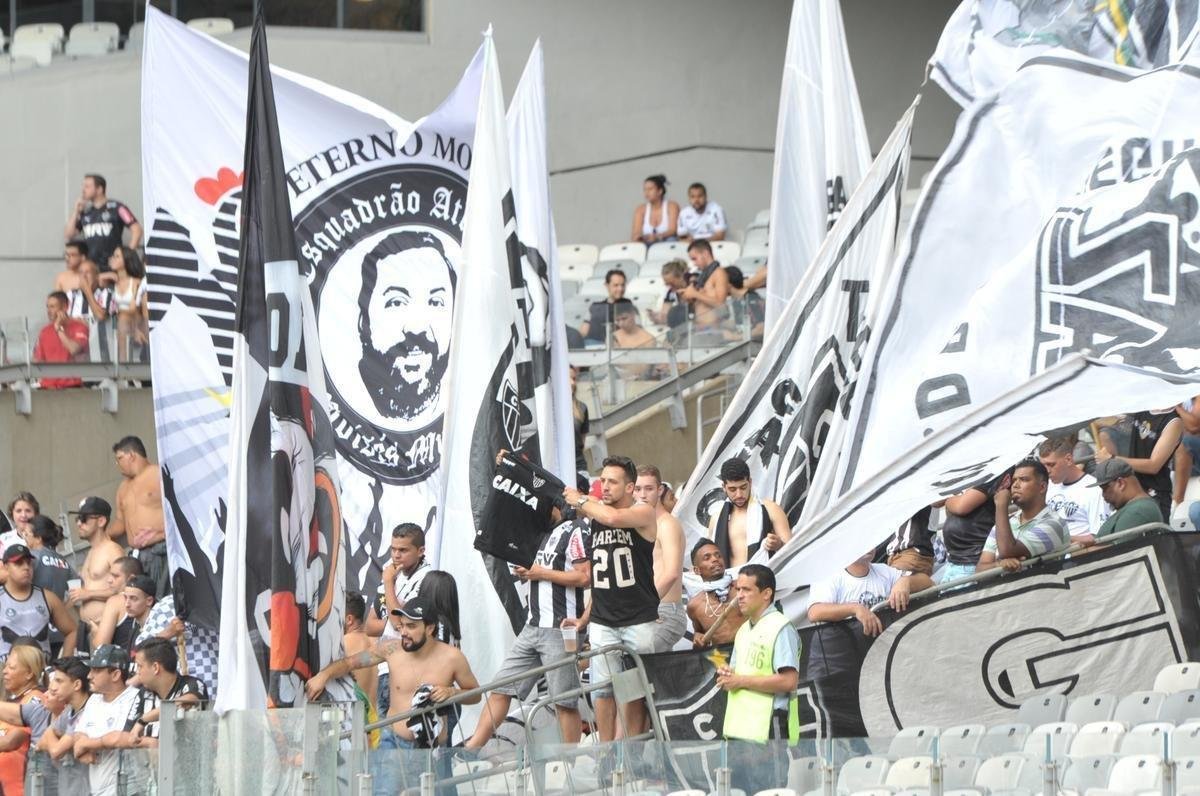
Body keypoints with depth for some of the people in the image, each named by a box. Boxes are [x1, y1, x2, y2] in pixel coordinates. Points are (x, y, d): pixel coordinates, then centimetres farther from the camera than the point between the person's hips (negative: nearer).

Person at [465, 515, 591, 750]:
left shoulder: (575, 531, -8)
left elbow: (583, 576, -17)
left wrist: (542, 573, -10)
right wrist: (527, 572, 8)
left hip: (559, 629, -9)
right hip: (532, 625, 9)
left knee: (564, 700, -4)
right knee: (500, 689, 5)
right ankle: (471, 749, 5)